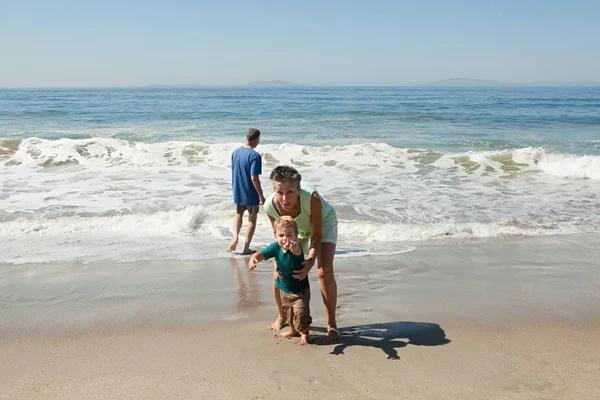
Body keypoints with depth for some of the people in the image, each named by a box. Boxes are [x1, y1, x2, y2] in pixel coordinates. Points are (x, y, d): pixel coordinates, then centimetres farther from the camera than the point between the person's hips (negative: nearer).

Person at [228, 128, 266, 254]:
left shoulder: (235, 152, 1)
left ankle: (235, 237, 6)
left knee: (238, 214, 26)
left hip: (237, 191, 5)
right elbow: (254, 178, -24)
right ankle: (246, 248, 12)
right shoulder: (255, 156, -21)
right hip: (251, 194, -5)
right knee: (252, 218, 11)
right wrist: (261, 196, -16)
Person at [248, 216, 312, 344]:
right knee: (287, 311, 23)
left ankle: (304, 333, 17)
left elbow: (298, 252, -56)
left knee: (301, 312, -10)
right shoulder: (276, 247, -16)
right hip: (284, 289, 6)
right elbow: (261, 254, -15)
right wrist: (253, 258, -39)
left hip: (300, 289, -6)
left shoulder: (296, 248, -32)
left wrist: (293, 247, -80)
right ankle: (293, 330, 47)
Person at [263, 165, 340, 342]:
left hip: (324, 222, -3)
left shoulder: (313, 199, -43)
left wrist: (311, 260, -45)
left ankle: (331, 324, -5)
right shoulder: (270, 206, -33)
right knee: (279, 272, -1)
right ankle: (282, 317, 26)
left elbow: (317, 235, -29)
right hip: (297, 228, 4)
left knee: (325, 271, -21)